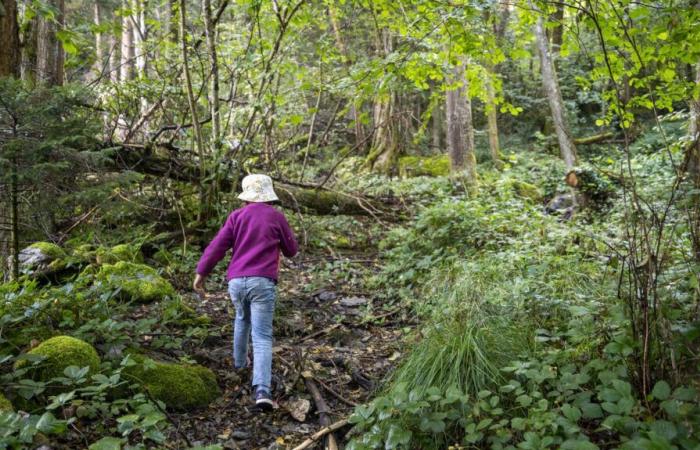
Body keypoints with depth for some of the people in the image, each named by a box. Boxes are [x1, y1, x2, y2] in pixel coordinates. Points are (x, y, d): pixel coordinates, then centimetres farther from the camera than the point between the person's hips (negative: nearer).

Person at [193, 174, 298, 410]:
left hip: (236, 281, 3)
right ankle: (262, 390, -20)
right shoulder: (276, 216, 4)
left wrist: (201, 272, 5)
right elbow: (292, 250, 13)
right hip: (262, 282, -3)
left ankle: (240, 361, 48)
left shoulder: (237, 216, 9)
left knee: (242, 318, 33)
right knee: (262, 337, -6)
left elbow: (217, 245, 1)